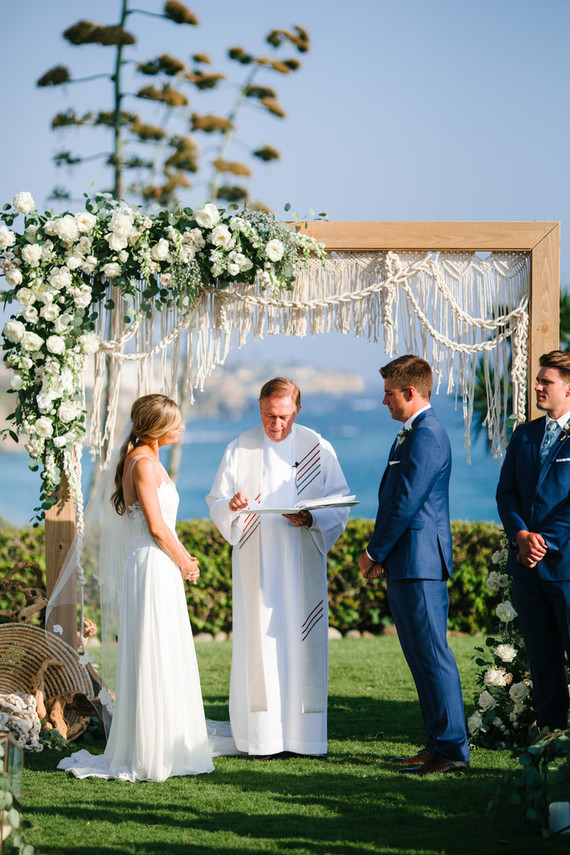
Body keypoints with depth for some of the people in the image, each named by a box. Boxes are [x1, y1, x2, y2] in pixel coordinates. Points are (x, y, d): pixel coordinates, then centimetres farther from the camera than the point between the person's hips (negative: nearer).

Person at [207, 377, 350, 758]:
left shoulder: (317, 448, 4)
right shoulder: (241, 448, 6)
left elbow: (340, 507, 3)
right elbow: (216, 504, 5)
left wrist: (310, 519, -16)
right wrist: (232, 506, -18)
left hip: (302, 566, 0)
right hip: (256, 565, 0)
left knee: (303, 644, -1)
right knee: (260, 644, -4)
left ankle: (303, 735, 4)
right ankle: (264, 738, -2)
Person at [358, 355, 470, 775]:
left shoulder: (426, 436, -15)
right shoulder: (414, 433, 18)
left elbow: (405, 503, -19)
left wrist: (374, 553, -9)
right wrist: (381, 555, 12)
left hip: (420, 562, -11)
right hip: (408, 563, 11)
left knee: (433, 655, -8)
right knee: (422, 656, 12)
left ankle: (452, 748, -4)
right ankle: (440, 743, 18)